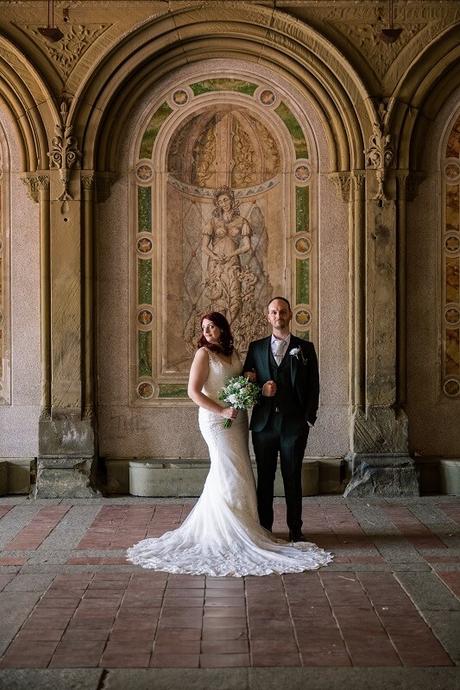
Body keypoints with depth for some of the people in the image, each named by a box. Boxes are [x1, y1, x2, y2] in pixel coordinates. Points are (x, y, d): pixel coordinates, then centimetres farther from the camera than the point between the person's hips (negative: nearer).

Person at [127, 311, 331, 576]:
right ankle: (231, 533, 3)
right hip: (217, 420, -7)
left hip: (237, 420, 7)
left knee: (238, 473, 9)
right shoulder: (204, 353, -7)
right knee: (229, 473, -6)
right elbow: (193, 391, -13)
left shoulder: (232, 353, 12)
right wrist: (221, 411, -20)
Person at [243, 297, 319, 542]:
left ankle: (295, 529, 13)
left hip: (294, 423, -1)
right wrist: (261, 390, -11)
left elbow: (313, 387, 3)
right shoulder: (256, 347, 10)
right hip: (264, 423, 2)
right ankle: (264, 528, 14)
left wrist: (308, 418, -6)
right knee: (264, 478, 6)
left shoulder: (305, 348, 6)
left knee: (293, 478, 4)